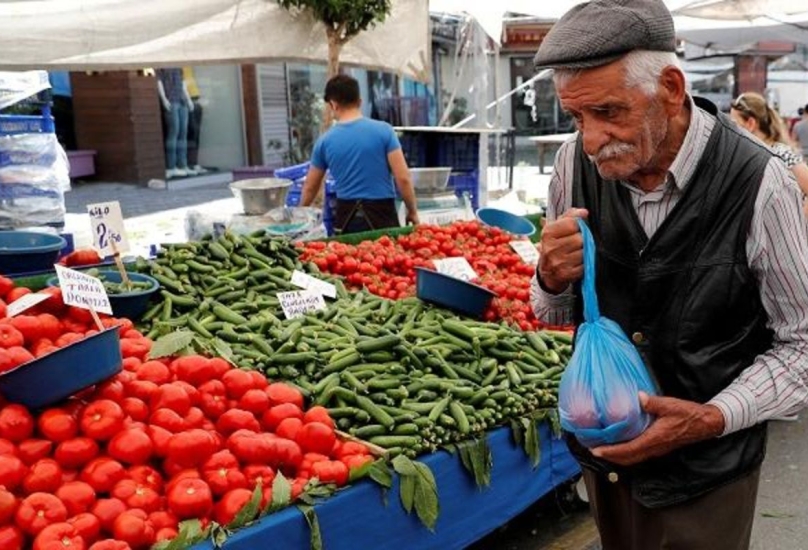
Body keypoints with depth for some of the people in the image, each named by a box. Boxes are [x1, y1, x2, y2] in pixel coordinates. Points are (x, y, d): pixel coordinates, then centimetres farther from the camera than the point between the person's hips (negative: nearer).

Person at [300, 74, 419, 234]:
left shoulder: (325, 140, 3)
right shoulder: (383, 131, -5)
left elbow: (310, 187, 15)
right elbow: (403, 178, -8)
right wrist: (412, 211, 6)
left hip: (347, 216, 3)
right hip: (381, 214, -2)